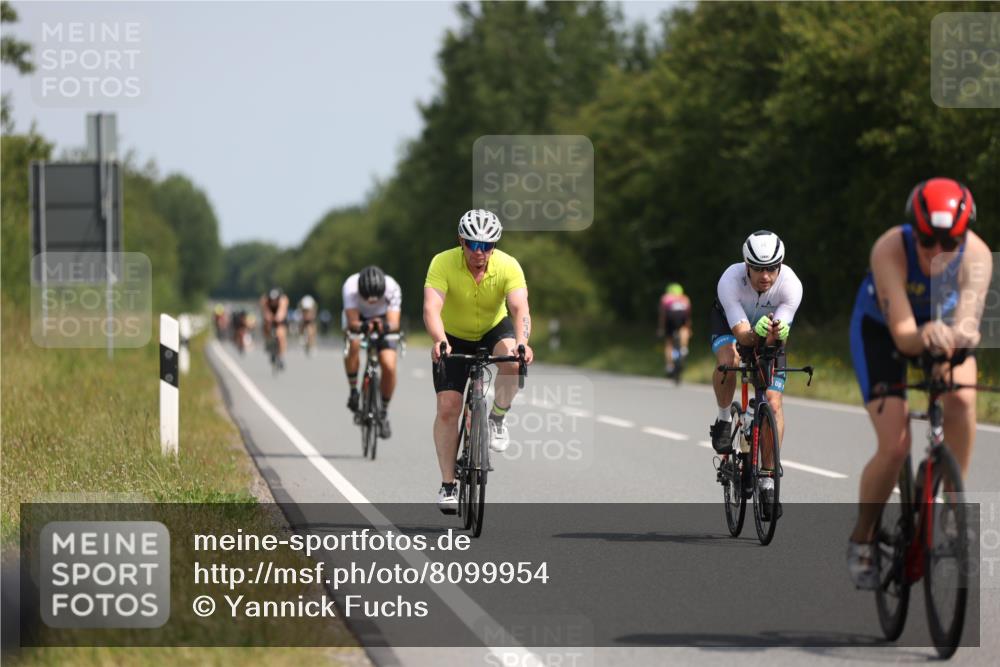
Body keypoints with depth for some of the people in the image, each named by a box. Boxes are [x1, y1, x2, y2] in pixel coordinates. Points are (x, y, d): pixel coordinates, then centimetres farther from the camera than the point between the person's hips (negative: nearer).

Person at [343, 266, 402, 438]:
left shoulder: (392, 288, -33)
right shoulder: (351, 287, -34)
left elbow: (394, 323, -36)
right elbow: (352, 322, -36)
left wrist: (386, 326, -59)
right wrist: (362, 326, -58)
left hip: (383, 321, 0)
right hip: (358, 318, 0)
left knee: (389, 366, -19)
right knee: (353, 344, -34)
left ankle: (383, 411, 5)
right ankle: (353, 391, -12)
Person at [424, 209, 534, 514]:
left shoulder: (508, 266, -25)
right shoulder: (443, 263, -27)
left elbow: (520, 308, -37)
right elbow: (431, 308, -39)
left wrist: (522, 342, -57)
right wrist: (439, 341, -58)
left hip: (493, 330, 0)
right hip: (454, 337, 0)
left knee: (511, 359, -34)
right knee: (447, 407, -12)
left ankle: (497, 420, -8)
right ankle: (447, 485, -1)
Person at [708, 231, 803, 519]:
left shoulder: (791, 285, -33)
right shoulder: (730, 281, -37)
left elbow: (776, 337, -34)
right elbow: (741, 333, -39)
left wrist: (777, 333, -57)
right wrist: (756, 333, -60)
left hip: (769, 330, 1)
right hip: (730, 322, -1)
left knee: (773, 403, -11)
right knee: (729, 361, -36)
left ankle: (768, 482, -1)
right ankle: (724, 419, -6)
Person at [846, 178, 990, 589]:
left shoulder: (976, 255, -31)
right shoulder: (890, 250, -37)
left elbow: (967, 317, -43)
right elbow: (903, 332, -44)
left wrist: (961, 332, -67)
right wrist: (924, 337, -67)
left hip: (941, 327, 2)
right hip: (881, 330, -2)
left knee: (962, 398, -30)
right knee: (895, 447, -15)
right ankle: (861, 539, 8)